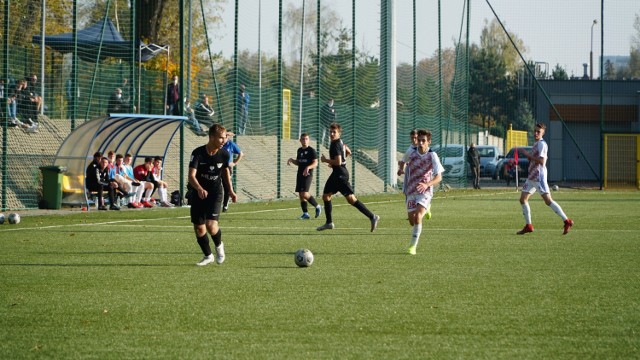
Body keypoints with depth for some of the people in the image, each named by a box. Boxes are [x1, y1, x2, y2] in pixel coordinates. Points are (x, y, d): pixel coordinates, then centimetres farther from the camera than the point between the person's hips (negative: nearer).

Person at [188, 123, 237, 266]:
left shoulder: (224, 154, -7)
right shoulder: (198, 153, -18)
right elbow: (191, 176, -27)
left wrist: (231, 191, 13)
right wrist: (199, 189, -45)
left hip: (215, 193, 0)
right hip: (198, 194, 0)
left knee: (211, 225, -19)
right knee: (199, 228, 5)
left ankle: (219, 245, 13)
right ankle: (208, 256, 27)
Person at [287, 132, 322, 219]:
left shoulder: (311, 150, -5)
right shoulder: (299, 150, 15)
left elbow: (315, 163, -10)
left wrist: (308, 167, -28)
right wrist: (291, 160, 5)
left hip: (307, 175, -7)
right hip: (300, 175, 7)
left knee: (305, 194, -17)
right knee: (300, 194, 3)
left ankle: (317, 206, 2)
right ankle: (305, 213, 9)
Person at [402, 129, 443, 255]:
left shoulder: (432, 156, -10)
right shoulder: (411, 152, -1)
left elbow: (439, 177, -13)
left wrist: (427, 184, -29)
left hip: (425, 192, -4)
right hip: (411, 191, 4)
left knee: (417, 217, -24)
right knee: (412, 222, 5)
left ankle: (413, 246, -18)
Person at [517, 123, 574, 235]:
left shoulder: (542, 144, -11)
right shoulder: (535, 144, 19)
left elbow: (541, 161, -21)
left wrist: (529, 155, -15)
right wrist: (529, 157, 6)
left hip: (539, 176, -10)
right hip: (531, 177, 10)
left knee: (548, 200, -14)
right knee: (523, 199, 8)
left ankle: (567, 222, -13)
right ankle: (528, 225, 14)